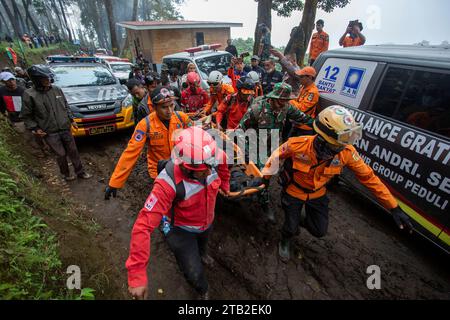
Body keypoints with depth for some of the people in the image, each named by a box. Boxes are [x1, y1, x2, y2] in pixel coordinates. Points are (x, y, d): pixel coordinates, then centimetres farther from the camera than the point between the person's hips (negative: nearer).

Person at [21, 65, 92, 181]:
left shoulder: (56, 89, 2)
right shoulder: (29, 94, -9)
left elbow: (66, 107, 14)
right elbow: (26, 116, -1)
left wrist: (71, 119, 10)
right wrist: (34, 128, -8)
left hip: (65, 128, 3)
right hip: (50, 132, -3)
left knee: (73, 151, 10)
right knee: (61, 154, 4)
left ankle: (80, 172, 24)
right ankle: (66, 174, 26)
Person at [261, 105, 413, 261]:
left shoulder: (347, 152, -26)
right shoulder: (298, 145, -35)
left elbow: (368, 176, -14)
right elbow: (276, 156, -16)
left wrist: (394, 207, -10)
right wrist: (265, 177, -8)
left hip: (317, 194, 3)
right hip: (294, 192, -3)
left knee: (320, 231, 10)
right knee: (291, 228, 5)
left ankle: (299, 220, 44)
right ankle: (284, 242, 42)